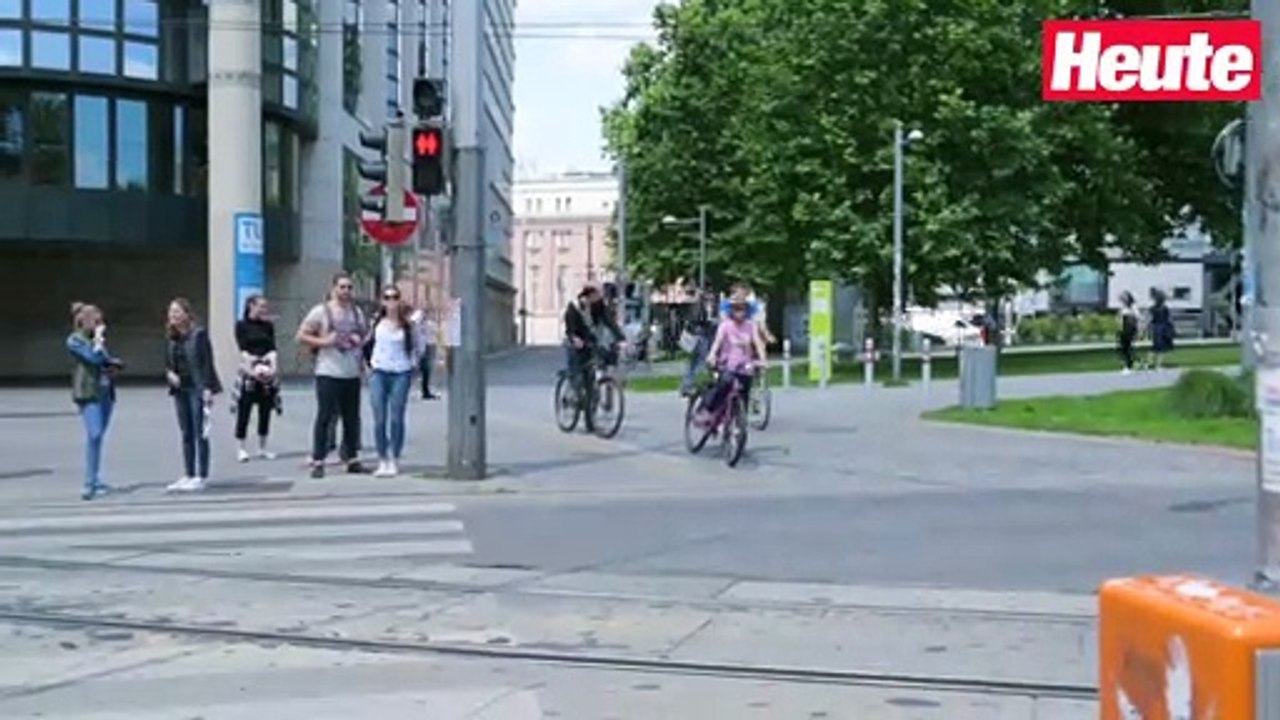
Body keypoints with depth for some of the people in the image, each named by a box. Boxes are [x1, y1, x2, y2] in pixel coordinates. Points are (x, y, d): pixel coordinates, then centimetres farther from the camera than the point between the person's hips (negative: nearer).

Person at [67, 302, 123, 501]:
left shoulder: (98, 339, 19)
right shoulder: (74, 340, -3)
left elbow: (111, 359, 26)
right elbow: (94, 358, -16)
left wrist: (115, 365, 4)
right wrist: (99, 340, -5)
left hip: (106, 392, 7)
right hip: (88, 393, -7)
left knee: (98, 437, 10)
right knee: (94, 435, -16)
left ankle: (96, 481, 16)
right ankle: (90, 483, -16)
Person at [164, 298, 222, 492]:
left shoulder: (198, 334, -10)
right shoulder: (173, 338, 10)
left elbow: (207, 362, -13)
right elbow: (168, 361, 19)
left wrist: (207, 389, -19)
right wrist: (169, 373, -4)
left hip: (197, 388, -7)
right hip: (180, 389, 7)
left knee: (200, 433, -2)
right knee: (186, 434, 10)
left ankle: (202, 477, 4)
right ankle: (189, 475, 16)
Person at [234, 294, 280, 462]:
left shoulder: (268, 326, 11)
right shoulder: (242, 325, 0)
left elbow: (272, 349, 3)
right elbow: (244, 350, -8)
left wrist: (273, 368, -13)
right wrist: (252, 370, -19)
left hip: (267, 372, 4)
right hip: (249, 370, -4)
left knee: (265, 412, 6)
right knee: (244, 411, -3)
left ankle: (262, 448, 15)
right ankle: (241, 449, 3)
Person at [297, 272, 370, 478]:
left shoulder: (357, 312, 14)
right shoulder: (321, 311, -1)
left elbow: (366, 335, 26)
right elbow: (301, 336, -2)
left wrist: (361, 341, 5)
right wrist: (324, 342, -14)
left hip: (352, 373, 5)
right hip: (328, 374, -5)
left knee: (352, 418, 9)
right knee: (324, 417, -4)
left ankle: (352, 459, 18)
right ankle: (317, 462, 1)